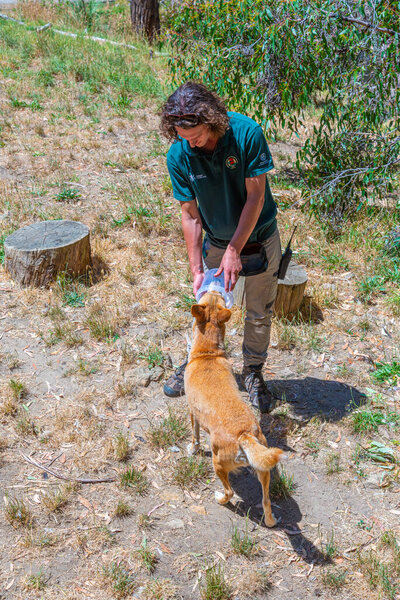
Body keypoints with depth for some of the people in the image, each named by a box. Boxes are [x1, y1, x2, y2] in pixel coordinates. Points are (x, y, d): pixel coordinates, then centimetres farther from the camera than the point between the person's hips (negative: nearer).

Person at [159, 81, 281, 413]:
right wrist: (196, 270, -14)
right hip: (216, 243, 1)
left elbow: (255, 197, -21)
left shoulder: (247, 133, -25)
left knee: (260, 313, 12)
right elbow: (190, 214, -11)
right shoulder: (178, 156, -17)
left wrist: (234, 251, -23)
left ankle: (253, 371, 34)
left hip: (259, 238, -1)